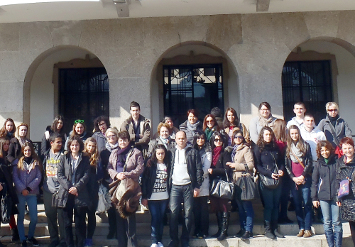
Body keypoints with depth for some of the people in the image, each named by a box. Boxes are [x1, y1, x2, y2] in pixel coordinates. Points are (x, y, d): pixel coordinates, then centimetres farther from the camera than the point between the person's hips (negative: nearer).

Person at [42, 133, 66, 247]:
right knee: (50, 215, 8)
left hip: (61, 190, -3)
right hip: (48, 190, 3)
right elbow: (42, 170, 17)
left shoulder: (63, 155, 2)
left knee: (62, 215, -2)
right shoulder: (45, 155, 11)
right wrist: (42, 184, 11)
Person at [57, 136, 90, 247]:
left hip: (80, 195, -1)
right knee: (67, 222, 5)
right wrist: (69, 187, -10)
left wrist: (77, 187, -12)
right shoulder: (64, 158, 11)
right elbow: (59, 174, 3)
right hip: (66, 194, 1)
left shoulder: (85, 159, 9)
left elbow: (86, 175, 2)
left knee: (80, 222, 2)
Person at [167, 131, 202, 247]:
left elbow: (199, 169, 3)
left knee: (188, 213, 2)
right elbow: (168, 169, 12)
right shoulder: (172, 152, 13)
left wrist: (197, 186, -4)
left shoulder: (193, 152, 6)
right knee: (173, 213, -4)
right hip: (175, 186, 2)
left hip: (188, 186, -1)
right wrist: (168, 185, 4)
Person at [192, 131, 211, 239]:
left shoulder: (207, 152, 4)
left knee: (203, 208, -1)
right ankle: (197, 230, 12)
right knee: (196, 207, 5)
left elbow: (206, 168, -4)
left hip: (203, 183, -3)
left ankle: (204, 231, 3)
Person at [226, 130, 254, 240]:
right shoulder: (233, 150, 17)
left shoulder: (246, 149, -5)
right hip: (236, 181, 7)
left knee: (247, 205, -5)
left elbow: (250, 165, -14)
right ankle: (242, 228, 18)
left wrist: (236, 165, -13)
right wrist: (230, 165, 9)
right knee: (240, 206, 11)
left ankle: (249, 230, -1)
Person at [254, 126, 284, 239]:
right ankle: (267, 229, 5)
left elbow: (281, 161, 20)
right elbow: (257, 165, -6)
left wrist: (281, 170, 0)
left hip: (277, 180, 5)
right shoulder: (258, 148, -1)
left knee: (276, 205, 7)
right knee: (268, 205, -4)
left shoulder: (275, 147, 14)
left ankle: (274, 228, 15)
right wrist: (269, 174, -15)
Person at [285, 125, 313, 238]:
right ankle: (301, 228, 11)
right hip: (293, 180, 2)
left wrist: (303, 176, -8)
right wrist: (293, 178, -4)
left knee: (307, 204, -2)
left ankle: (308, 228, 3)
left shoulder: (305, 145, 4)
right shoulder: (287, 147, 9)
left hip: (305, 179, -2)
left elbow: (309, 162, 0)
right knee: (297, 204, 5)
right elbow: (286, 165, 7)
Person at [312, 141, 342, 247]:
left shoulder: (337, 161, 1)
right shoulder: (318, 164, 7)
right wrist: (314, 197, 4)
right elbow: (314, 182, 10)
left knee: (337, 222, 2)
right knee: (327, 222, 6)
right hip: (323, 196, 2)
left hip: (336, 196, -2)